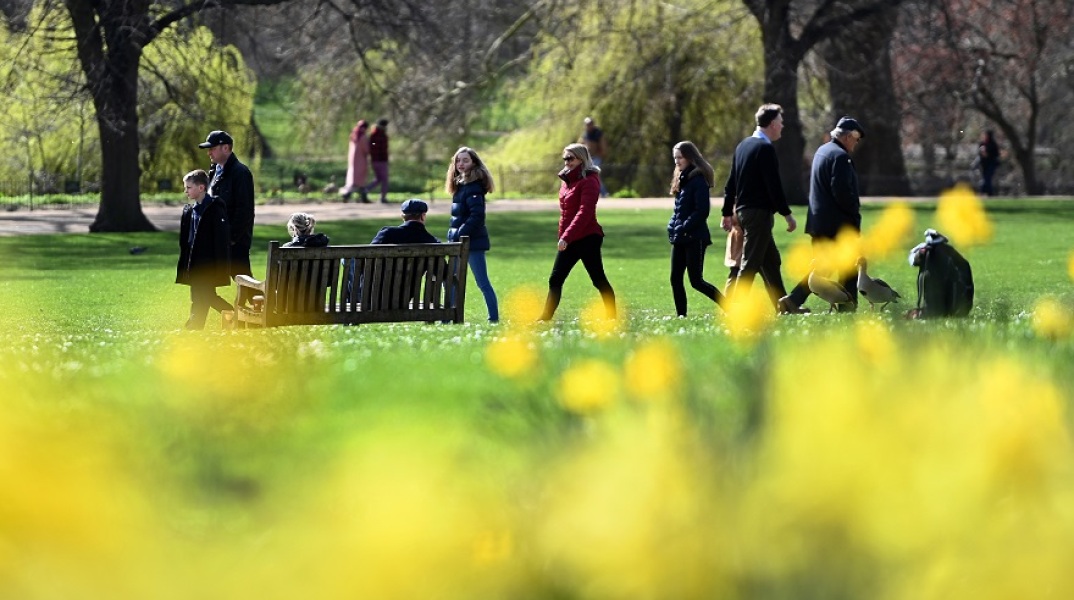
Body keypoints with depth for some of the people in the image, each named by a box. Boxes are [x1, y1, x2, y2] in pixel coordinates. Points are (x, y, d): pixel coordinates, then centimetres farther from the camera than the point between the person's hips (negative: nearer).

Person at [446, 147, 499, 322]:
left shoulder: (473, 186, -15)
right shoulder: (461, 184, 14)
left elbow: (476, 215, -23)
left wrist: (459, 234, -21)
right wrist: (454, 235, 11)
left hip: (473, 241, -10)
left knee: (482, 283, -7)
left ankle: (494, 319, -4)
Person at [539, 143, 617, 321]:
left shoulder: (589, 181, -12)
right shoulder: (567, 180, 14)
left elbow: (584, 212, -22)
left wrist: (567, 236, -28)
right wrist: (563, 236, 12)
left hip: (587, 238, -9)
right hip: (569, 240, 9)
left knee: (598, 280, -2)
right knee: (555, 280, 6)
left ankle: (611, 317, 4)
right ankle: (546, 318, 9)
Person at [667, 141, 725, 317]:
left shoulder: (698, 180, -11)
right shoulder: (682, 179, 16)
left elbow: (702, 210, -18)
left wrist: (684, 228, -19)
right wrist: (673, 227, 7)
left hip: (695, 238, -9)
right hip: (680, 239, 9)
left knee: (696, 281, -9)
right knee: (675, 279, 5)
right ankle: (681, 315, 9)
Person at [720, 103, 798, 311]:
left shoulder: (743, 146, 12)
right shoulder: (765, 148, -14)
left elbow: (731, 182, 16)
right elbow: (773, 185, -18)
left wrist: (727, 213, 20)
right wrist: (787, 214, -14)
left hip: (743, 210, 9)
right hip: (759, 212, -9)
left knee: (771, 260, 15)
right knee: (750, 264, -8)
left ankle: (782, 305, 20)